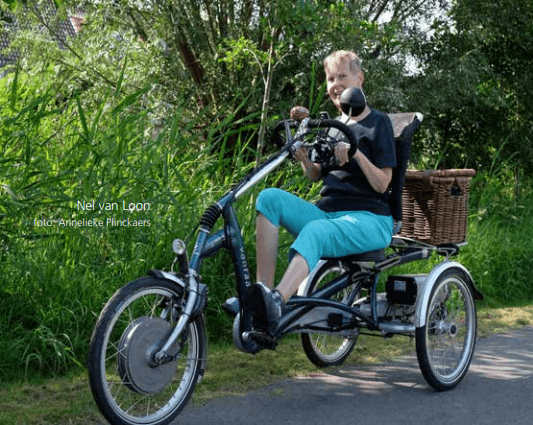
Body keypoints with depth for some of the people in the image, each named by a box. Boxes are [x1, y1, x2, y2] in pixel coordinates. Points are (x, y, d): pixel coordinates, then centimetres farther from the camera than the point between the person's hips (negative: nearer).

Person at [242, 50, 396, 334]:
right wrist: (303, 157, -1)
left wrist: (357, 154, -22)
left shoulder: (378, 123, 3)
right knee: (270, 197, -20)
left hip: (369, 218, -6)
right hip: (326, 212, 6)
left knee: (315, 231, -38)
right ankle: (263, 288, -31)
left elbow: (382, 184, -5)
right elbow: (315, 175, 20)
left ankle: (276, 301, -62)